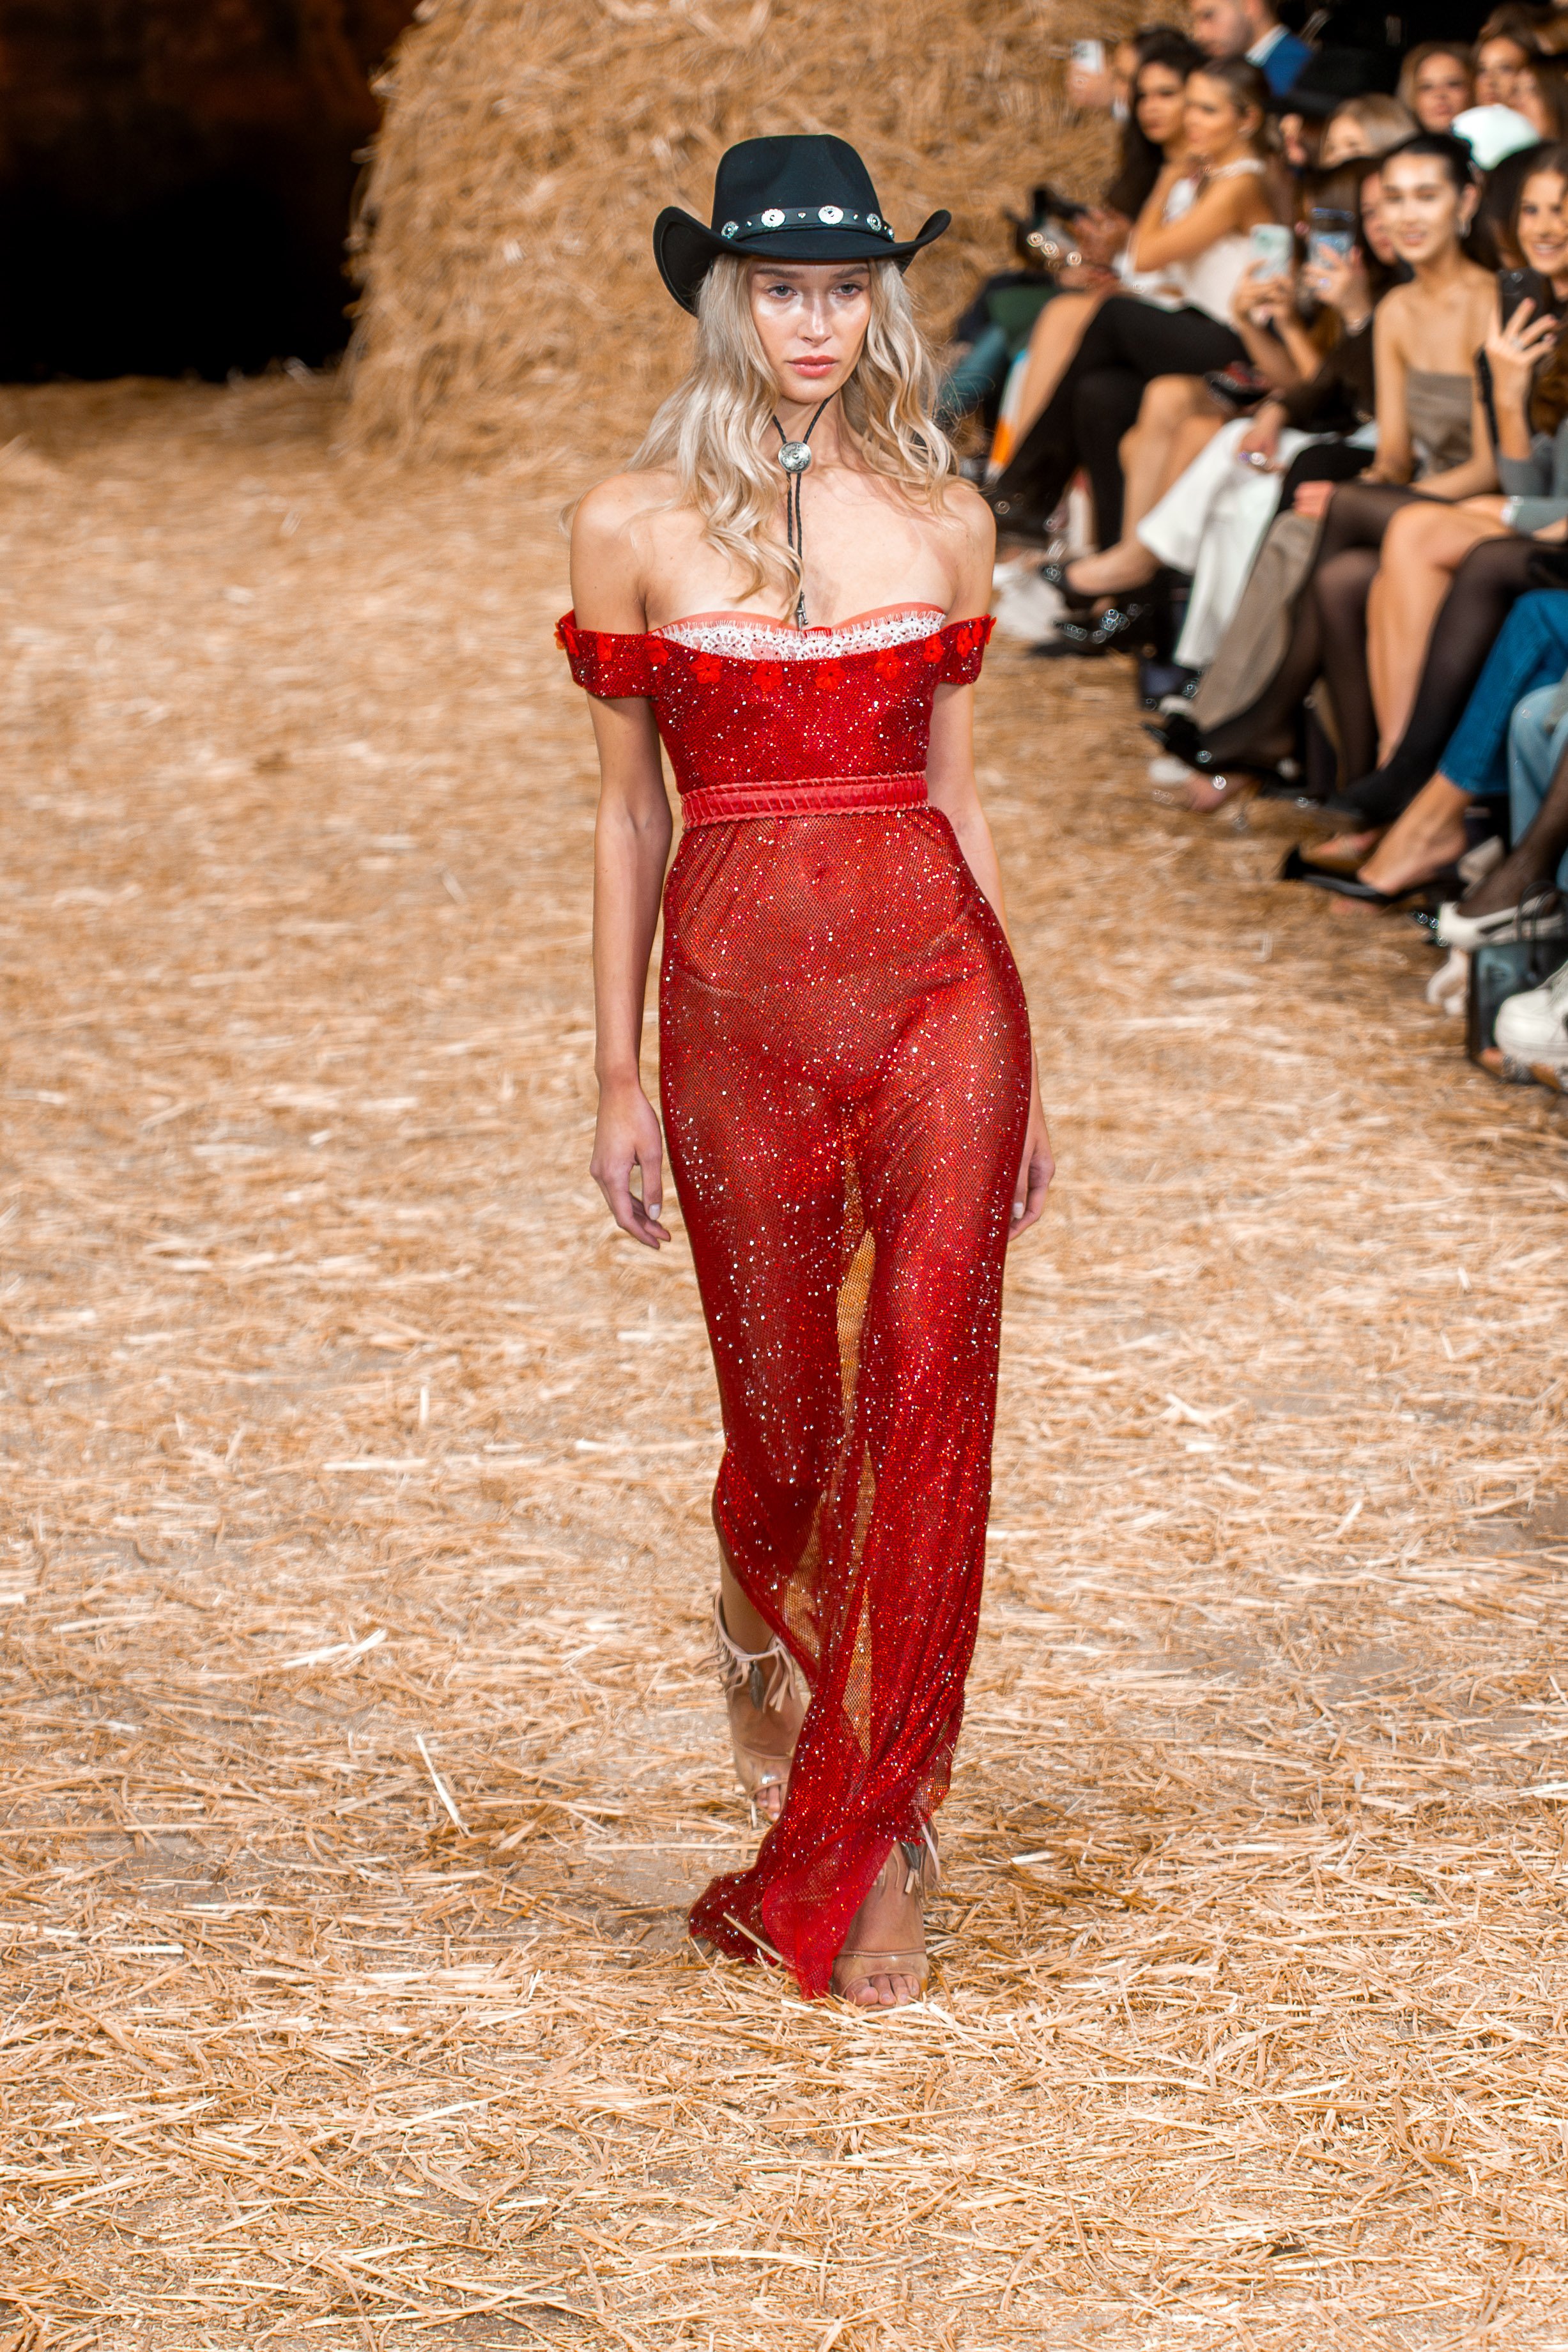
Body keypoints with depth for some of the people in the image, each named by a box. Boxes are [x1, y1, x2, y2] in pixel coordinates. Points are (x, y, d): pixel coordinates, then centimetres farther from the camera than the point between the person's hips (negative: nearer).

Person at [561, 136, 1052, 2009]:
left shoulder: (939, 517, 7)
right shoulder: (635, 525, 2)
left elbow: (953, 784, 12)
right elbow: (628, 813, 5)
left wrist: (1020, 1066, 12)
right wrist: (617, 1076, 3)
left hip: (936, 976, 1)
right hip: (737, 997, -1)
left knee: (928, 1410, -7)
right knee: (787, 1418, 6)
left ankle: (859, 1872, 0)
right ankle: (763, 1611, 44)